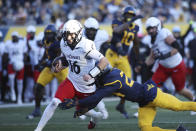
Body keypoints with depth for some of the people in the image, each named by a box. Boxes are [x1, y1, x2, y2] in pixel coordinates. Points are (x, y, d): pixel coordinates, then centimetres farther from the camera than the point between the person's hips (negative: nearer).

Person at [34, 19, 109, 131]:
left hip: (87, 87, -4)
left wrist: (91, 75, -35)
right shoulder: (64, 44, -6)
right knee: (55, 103, -15)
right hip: (71, 81, 4)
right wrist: (60, 64, -9)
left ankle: (96, 115, 52)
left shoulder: (86, 46, -27)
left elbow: (104, 61, -27)